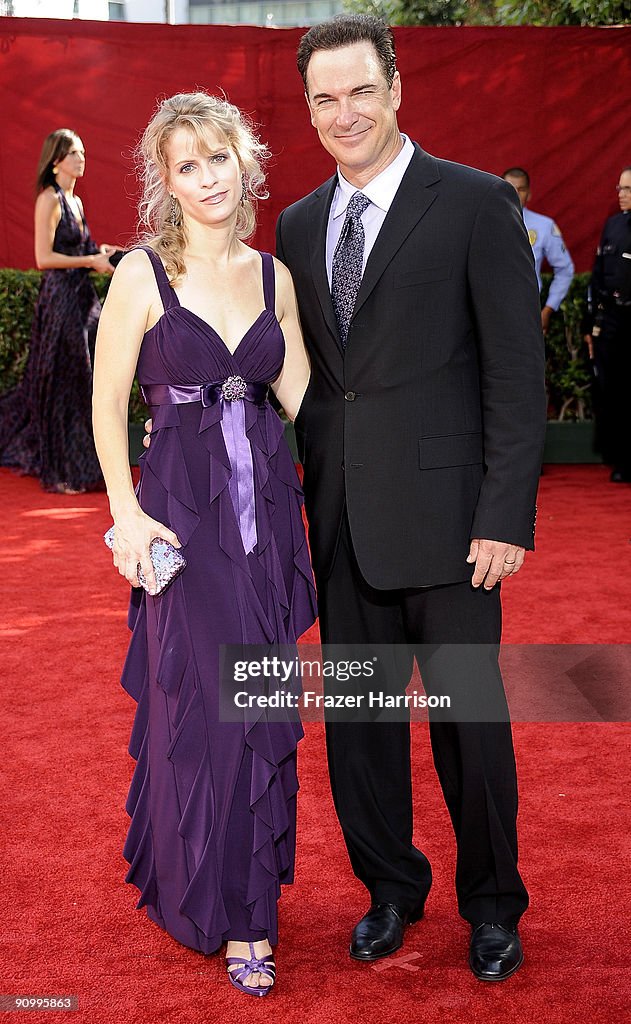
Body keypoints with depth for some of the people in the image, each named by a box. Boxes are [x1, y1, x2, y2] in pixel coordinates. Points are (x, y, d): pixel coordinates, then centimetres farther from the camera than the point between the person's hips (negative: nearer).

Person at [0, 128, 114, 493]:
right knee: (63, 384, -3)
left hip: (83, 298, 8)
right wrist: (91, 261, -13)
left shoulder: (75, 201, 15)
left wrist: (100, 254, 7)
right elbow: (44, 258, -17)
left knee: (85, 380, 10)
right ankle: (62, 472, 5)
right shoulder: (49, 199, -10)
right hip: (60, 299, -8)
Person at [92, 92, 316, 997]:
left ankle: (249, 903, 26)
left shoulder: (272, 275, 8)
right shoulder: (143, 274, -5)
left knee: (263, 707, 8)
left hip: (267, 506, 4)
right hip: (183, 506, -4)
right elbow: (108, 405, -4)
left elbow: (305, 395, 8)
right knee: (200, 705, 2)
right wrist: (127, 512, -11)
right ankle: (222, 907, 23)